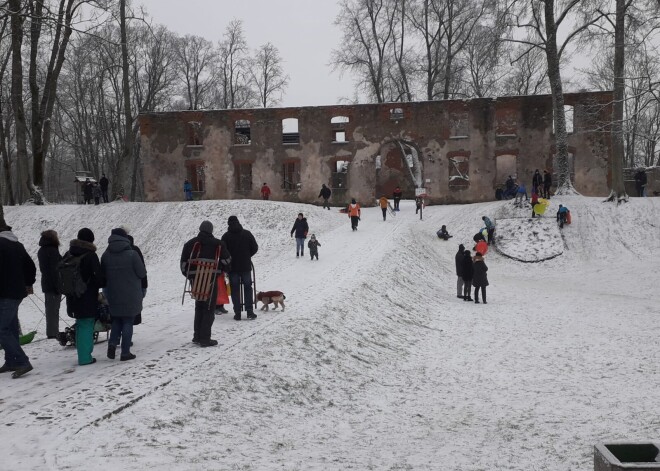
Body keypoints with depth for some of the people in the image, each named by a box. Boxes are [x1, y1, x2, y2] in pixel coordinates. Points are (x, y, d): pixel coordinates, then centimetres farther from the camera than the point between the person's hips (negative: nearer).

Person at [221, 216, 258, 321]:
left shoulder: (226, 236, -6)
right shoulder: (247, 234, -1)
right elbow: (255, 247, 1)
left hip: (232, 267, -1)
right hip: (246, 266, 1)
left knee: (235, 290, 5)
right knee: (247, 288, 10)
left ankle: (237, 313, 2)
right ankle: (250, 312, 4)